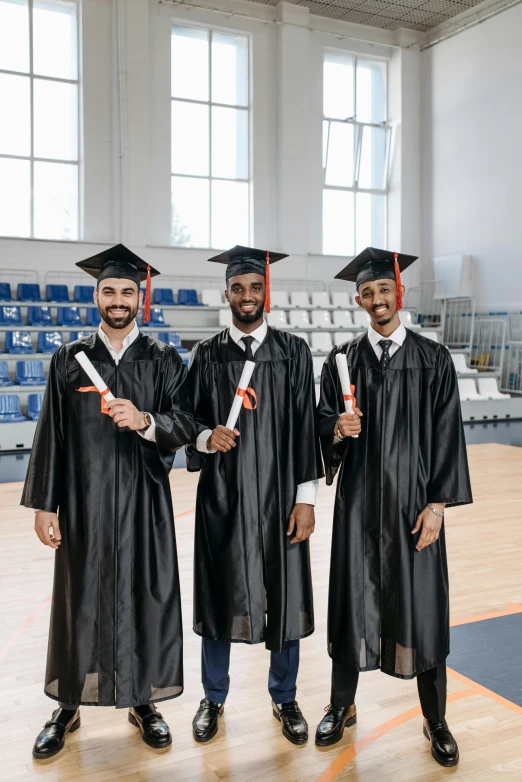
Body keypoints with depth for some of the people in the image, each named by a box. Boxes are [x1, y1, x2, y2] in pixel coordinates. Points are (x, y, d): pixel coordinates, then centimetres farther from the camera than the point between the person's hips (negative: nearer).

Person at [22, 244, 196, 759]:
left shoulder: (163, 361, 2)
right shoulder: (69, 360, 4)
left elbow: (187, 424, -5)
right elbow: (51, 434, 2)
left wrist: (144, 421, -24)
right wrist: (43, 503, -2)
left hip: (144, 502, 0)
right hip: (84, 500, 1)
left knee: (145, 596, 7)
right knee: (79, 600, 8)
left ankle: (142, 702, 27)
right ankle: (68, 706, 27)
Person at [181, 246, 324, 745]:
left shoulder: (293, 352, 1)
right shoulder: (207, 355, 3)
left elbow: (306, 427, -1)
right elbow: (189, 420, 6)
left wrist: (305, 497, -6)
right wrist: (207, 437, -17)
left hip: (278, 495, 0)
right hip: (222, 496, 1)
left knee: (284, 595, 9)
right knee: (218, 593, 10)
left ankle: (284, 698, 31)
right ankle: (213, 698, 32)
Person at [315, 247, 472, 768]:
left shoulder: (432, 360, -1)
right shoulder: (342, 360, 4)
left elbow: (446, 435, -3)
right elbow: (322, 424, 5)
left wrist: (437, 504, -8)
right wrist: (335, 429, -18)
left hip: (412, 502, -1)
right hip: (358, 500, 1)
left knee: (421, 606, 6)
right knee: (352, 600, 10)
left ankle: (435, 720, 26)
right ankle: (342, 706, 31)